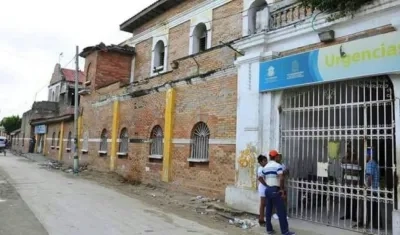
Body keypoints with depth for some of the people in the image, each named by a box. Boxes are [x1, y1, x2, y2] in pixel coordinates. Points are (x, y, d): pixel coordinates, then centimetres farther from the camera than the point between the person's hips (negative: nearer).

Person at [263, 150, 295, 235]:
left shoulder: (265, 167, 11)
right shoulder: (277, 165, -10)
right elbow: (281, 178, -20)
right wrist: (282, 189, -11)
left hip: (267, 190, 7)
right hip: (275, 190, -7)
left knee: (268, 210, 12)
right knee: (281, 211, -1)